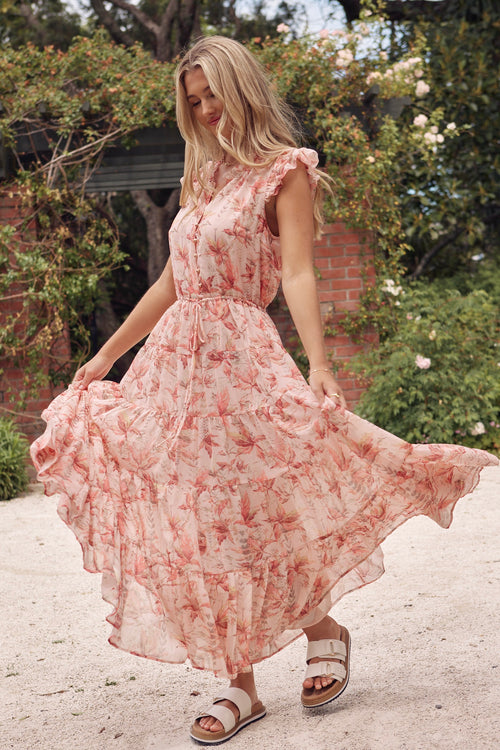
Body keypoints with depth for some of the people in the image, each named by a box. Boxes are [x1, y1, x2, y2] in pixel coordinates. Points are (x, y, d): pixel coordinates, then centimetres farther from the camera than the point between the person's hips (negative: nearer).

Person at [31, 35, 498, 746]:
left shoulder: (285, 171, 0)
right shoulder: (205, 176, 19)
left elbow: (299, 274, -12)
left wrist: (319, 364, -25)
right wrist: (106, 356, 23)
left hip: (239, 357, -7)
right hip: (174, 358, 7)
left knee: (243, 520, -6)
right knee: (195, 528, 3)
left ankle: (325, 628, 20)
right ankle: (241, 685, 11)